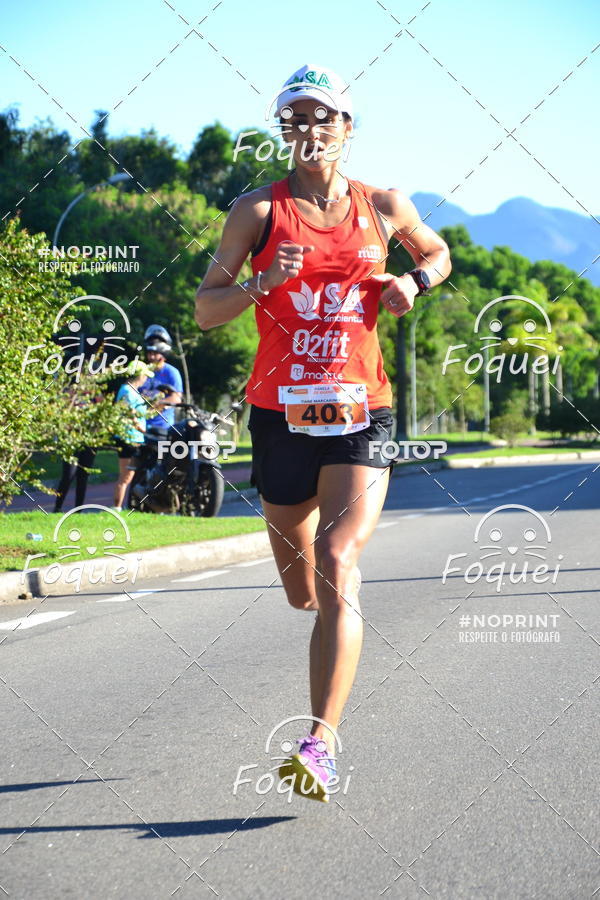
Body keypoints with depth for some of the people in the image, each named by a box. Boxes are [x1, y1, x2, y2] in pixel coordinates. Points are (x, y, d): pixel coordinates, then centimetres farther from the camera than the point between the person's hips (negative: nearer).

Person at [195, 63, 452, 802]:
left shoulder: (383, 207, 5)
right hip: (281, 413, 1)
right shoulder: (258, 210, 1)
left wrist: (414, 281, 3)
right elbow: (205, 309, -1)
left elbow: (437, 251, 25)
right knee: (303, 594, 12)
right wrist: (261, 284, -20)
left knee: (337, 568, -20)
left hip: (360, 413, -1)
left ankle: (321, 742, -25)